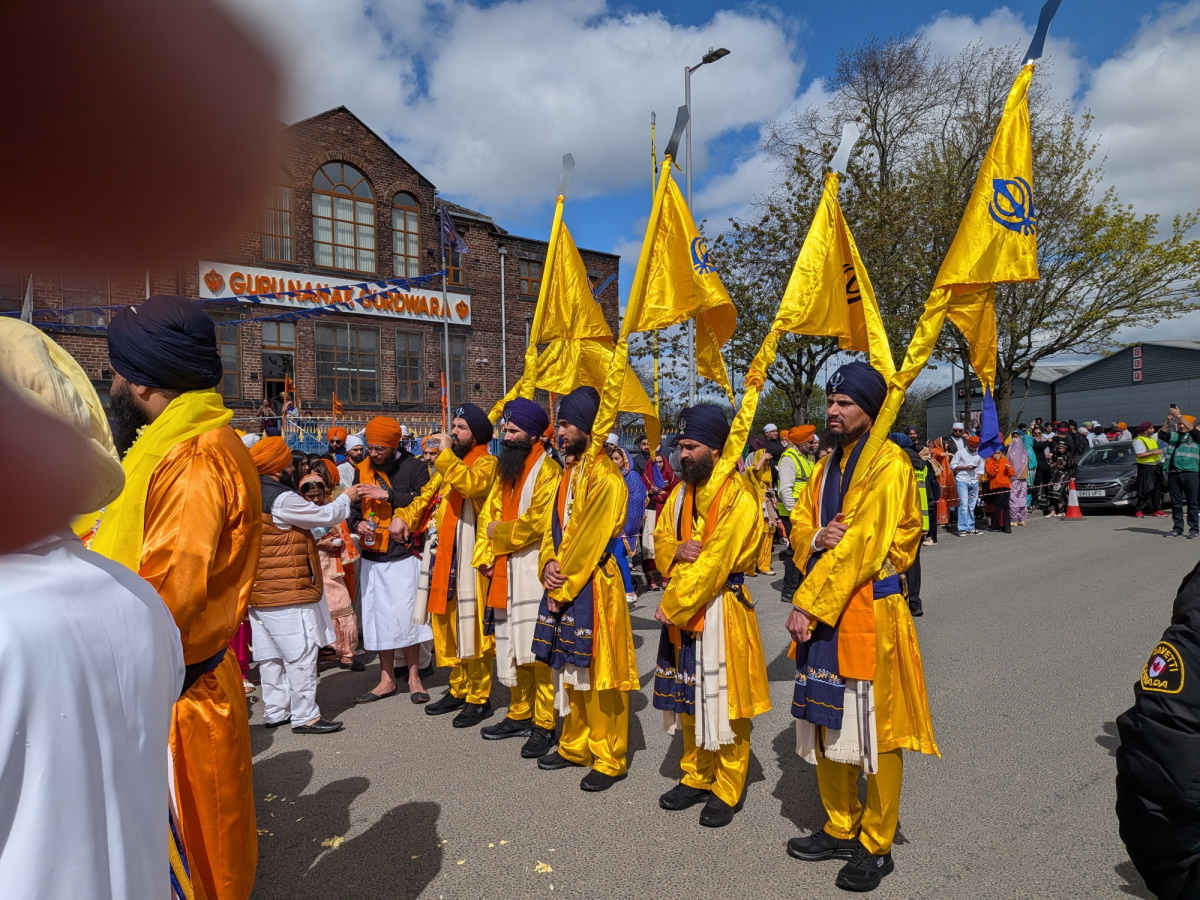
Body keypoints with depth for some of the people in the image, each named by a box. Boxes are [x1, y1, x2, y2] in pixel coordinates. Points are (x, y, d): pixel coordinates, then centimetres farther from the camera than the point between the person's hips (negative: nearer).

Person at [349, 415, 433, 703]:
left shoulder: (414, 467, -5)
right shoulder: (363, 469, 10)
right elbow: (354, 507, 16)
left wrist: (390, 494, -18)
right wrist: (357, 523, -5)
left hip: (404, 554, -5)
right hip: (372, 556, 5)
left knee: (406, 617, -1)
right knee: (379, 617, 11)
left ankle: (414, 677, 16)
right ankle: (387, 679, 24)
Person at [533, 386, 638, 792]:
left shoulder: (605, 477, -16)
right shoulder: (570, 470, 12)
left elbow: (591, 541, -19)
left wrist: (564, 584, -14)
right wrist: (549, 565, -4)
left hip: (594, 586, -9)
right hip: (563, 584, 9)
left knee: (597, 674, 1)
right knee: (569, 671, 17)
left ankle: (609, 759, 16)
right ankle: (575, 746, 32)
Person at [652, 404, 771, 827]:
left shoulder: (737, 497, -17)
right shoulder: (681, 491, 8)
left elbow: (714, 563, -21)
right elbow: (662, 536, 15)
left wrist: (671, 606, -18)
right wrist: (676, 550, -10)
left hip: (721, 609, -7)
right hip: (681, 608, 7)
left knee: (723, 701, 3)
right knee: (689, 698, 17)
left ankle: (727, 791, 20)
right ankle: (695, 777, 34)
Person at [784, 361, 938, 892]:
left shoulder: (888, 465, -11)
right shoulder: (828, 465, 14)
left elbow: (863, 547, -18)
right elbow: (801, 528, 14)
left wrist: (808, 605, -17)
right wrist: (817, 538, -11)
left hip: (867, 613, -7)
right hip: (821, 613, 8)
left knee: (874, 733, 4)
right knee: (826, 726, 15)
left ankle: (876, 847, 21)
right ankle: (840, 829, 33)